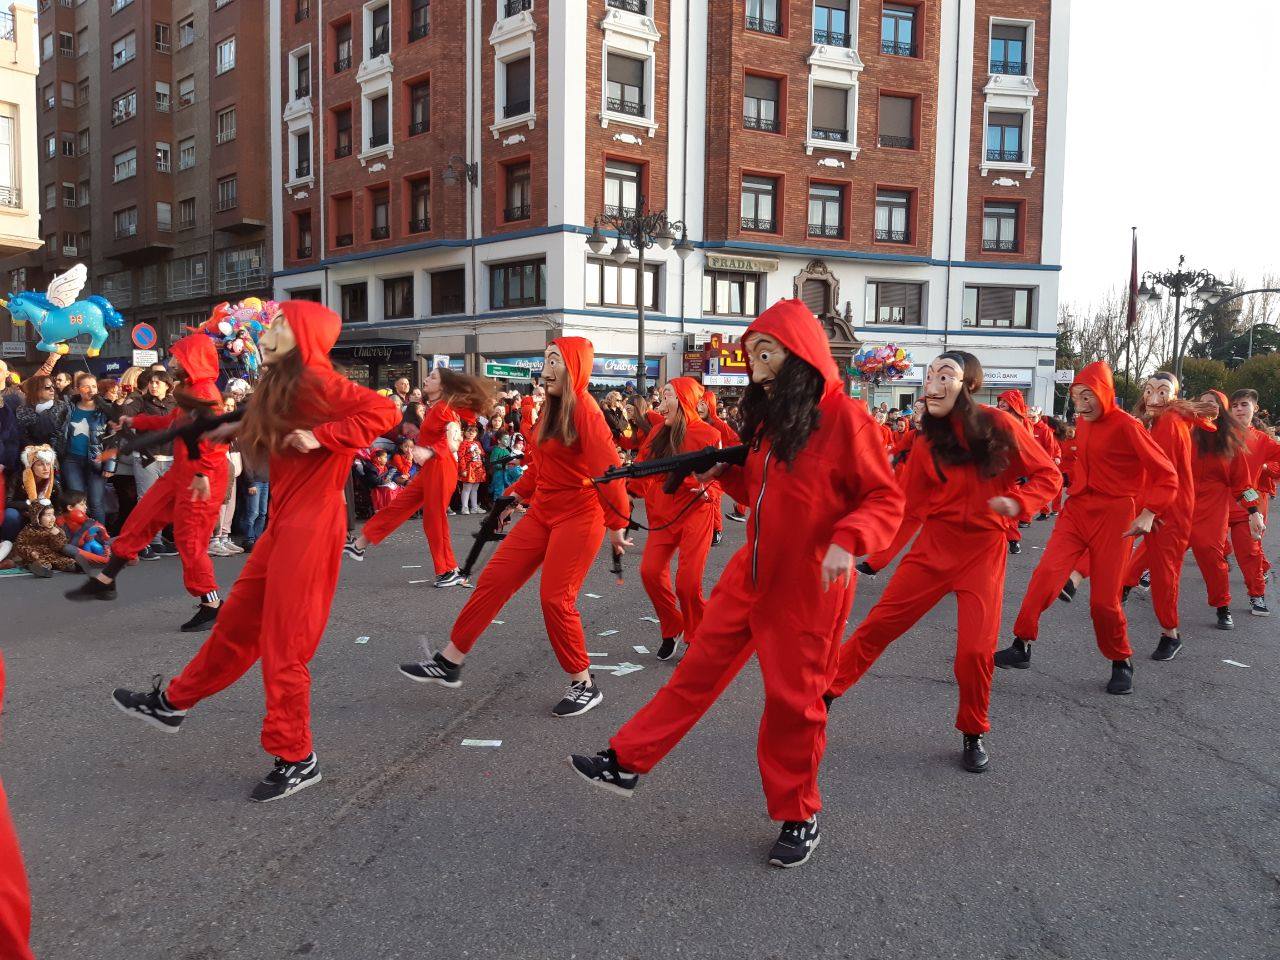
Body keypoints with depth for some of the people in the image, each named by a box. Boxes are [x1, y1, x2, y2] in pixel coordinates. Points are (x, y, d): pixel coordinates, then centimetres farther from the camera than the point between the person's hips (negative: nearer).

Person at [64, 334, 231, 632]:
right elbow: (172, 422, 29)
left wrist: (203, 474, -28)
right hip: (180, 472, 10)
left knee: (189, 540, -6)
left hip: (201, 478, -10)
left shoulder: (206, 392, -17)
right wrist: (135, 422, 36)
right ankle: (104, 581, 26)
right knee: (141, 519, 14)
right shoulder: (191, 390, 15)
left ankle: (211, 604, 6)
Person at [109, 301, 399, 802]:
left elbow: (383, 411, -25)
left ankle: (297, 759, 12)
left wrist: (321, 437, -24)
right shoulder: (281, 387, 16)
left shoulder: (317, 382, -14)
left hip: (310, 526, -9)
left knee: (283, 643, -2)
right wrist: (244, 428, 6)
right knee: (237, 623, 23)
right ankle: (173, 703, 40)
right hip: (284, 523, 9)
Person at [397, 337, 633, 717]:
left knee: (555, 598, -9)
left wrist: (617, 523, -17)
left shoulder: (584, 410, -16)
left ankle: (584, 685, 9)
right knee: (494, 579, 6)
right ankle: (449, 662, 15)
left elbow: (609, 468, -19)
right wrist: (517, 495, 18)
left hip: (578, 517, -8)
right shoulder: (552, 408, 11)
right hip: (543, 512, 9)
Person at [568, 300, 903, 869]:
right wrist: (726, 474, 1)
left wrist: (847, 542, -29)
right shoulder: (770, 419, 11)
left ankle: (798, 815, 25)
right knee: (699, 670, 12)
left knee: (793, 698, 5)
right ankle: (626, 763, 21)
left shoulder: (845, 418, -13)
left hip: (807, 588, -7)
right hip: (751, 575, 7)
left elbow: (885, 500, -13)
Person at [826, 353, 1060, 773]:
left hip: (984, 551, -2)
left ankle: (973, 734, 20)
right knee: (879, 623, 0)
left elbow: (1048, 475, -3)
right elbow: (910, 506, 5)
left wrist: (1016, 501, -20)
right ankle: (826, 690, 16)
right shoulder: (927, 442, -2)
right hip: (934, 544, 2)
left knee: (976, 650, -4)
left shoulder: (999, 426, -9)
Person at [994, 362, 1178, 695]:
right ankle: (1022, 646, -7)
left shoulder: (1126, 426, -11)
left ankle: (1121, 663, 22)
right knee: (1047, 573, -15)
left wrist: (1149, 513, -23)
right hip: (1077, 510, 5)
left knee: (1104, 599, -1)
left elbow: (1166, 476, -11)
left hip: (1113, 517, -5)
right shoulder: (1082, 423, 7)